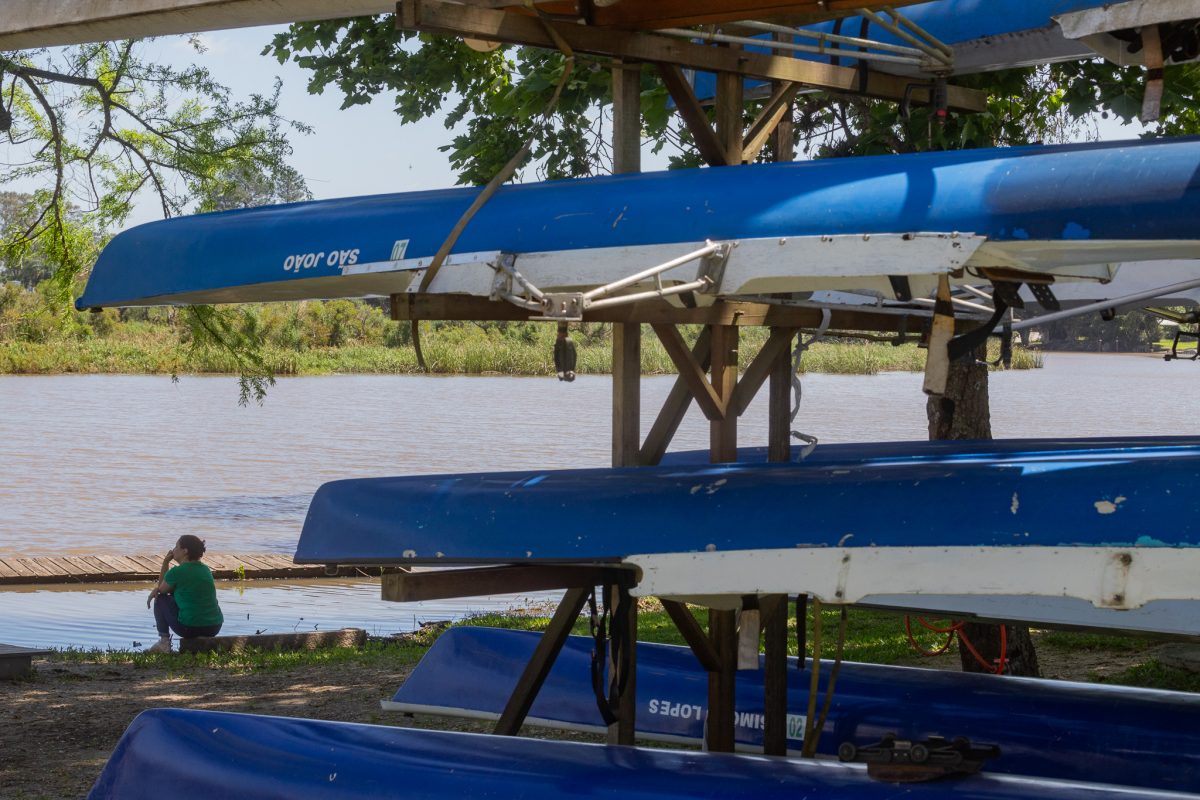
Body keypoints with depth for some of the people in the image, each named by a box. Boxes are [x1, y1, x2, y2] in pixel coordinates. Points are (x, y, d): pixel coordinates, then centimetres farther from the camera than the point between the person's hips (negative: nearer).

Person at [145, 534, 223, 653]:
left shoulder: (177, 572, -9)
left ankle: (164, 642, 11)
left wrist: (165, 563, 17)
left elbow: (161, 589, 13)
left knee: (161, 599, 15)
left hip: (190, 628, -6)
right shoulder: (206, 569, 12)